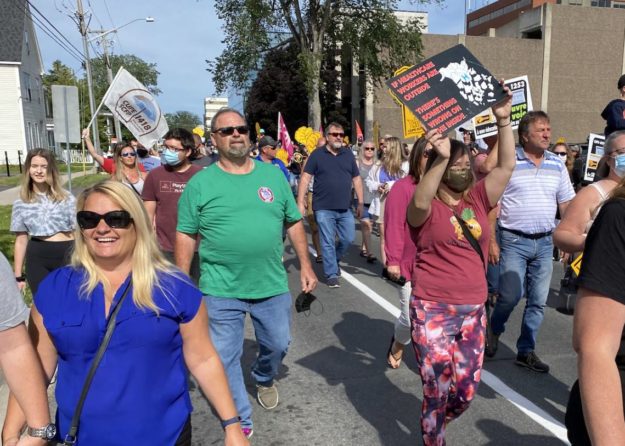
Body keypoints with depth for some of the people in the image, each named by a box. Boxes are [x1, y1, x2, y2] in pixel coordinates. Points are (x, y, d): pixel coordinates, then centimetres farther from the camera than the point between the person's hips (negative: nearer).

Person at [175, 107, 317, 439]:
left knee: (278, 345, 19)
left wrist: (305, 265, 6)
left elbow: (294, 223, 9)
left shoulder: (274, 175, 3)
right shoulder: (200, 183, -4)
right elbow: (185, 236, -1)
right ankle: (240, 421, 29)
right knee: (225, 359, 7)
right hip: (221, 291, -2)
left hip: (272, 286, 3)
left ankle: (264, 379, 53)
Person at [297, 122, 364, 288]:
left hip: (345, 208, 4)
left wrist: (360, 202, 10)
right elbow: (305, 178, -3)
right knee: (328, 243, 2)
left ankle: (334, 259, 35)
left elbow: (356, 178, 13)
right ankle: (331, 274, 14)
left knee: (348, 238, 8)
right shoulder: (317, 154, -2)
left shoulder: (348, 154, 9)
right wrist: (300, 202, -10)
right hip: (324, 208, -4)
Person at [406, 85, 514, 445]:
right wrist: (442, 158, -40)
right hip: (434, 311, -5)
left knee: (467, 391, 14)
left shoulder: (478, 199, 6)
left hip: (474, 310, 5)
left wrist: (504, 120, -8)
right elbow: (420, 202, -31)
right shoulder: (427, 208, -8)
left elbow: (507, 166, 1)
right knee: (438, 391, 0)